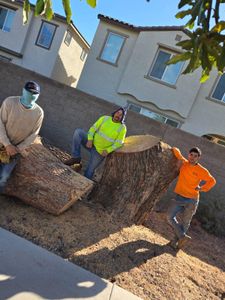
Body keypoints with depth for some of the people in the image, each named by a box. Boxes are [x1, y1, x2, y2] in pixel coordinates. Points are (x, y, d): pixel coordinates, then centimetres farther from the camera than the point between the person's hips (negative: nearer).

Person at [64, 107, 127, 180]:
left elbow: (119, 143, -11)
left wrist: (108, 150, -22)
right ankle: (76, 157, -17)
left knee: (90, 169, -2)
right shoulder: (105, 118, 0)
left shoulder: (122, 128, -8)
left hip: (100, 151, -3)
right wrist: (90, 140, -16)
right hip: (91, 143, 3)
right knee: (78, 132, -19)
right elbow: (93, 128, -1)